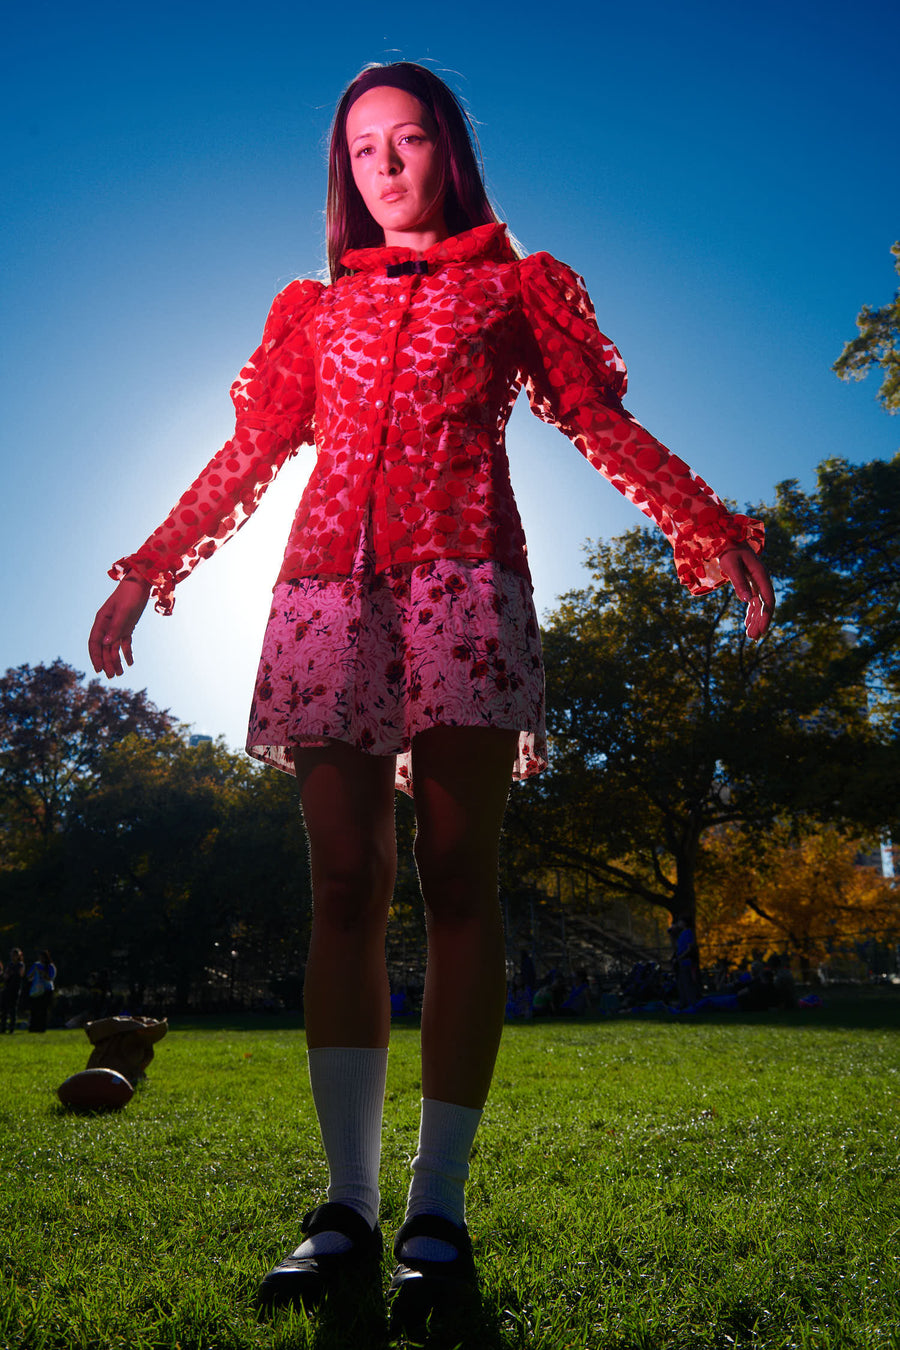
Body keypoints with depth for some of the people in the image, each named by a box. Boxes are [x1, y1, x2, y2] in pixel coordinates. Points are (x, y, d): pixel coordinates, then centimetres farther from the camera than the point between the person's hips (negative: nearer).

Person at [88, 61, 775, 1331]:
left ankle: (439, 1206, -1)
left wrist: (713, 531, 2)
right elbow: (247, 454, 23)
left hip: (461, 573, -2)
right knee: (345, 882, -6)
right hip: (327, 584, 3)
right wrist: (148, 567, 19)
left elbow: (601, 422, 13)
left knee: (457, 877, -10)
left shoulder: (514, 285, 22)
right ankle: (348, 1202, 1)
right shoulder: (313, 309, 27)